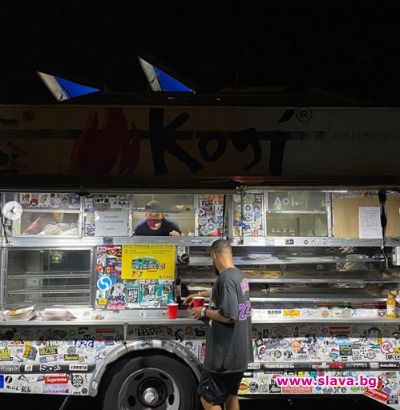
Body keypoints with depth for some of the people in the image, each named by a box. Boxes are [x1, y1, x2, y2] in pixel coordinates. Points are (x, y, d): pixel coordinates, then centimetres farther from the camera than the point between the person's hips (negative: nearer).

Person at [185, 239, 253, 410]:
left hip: (225, 353, -9)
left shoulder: (226, 278, -21)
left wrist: (204, 312, -12)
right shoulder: (239, 275, 8)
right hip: (238, 351, 9)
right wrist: (199, 294, 39)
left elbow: (229, 316, -27)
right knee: (230, 395, 21)